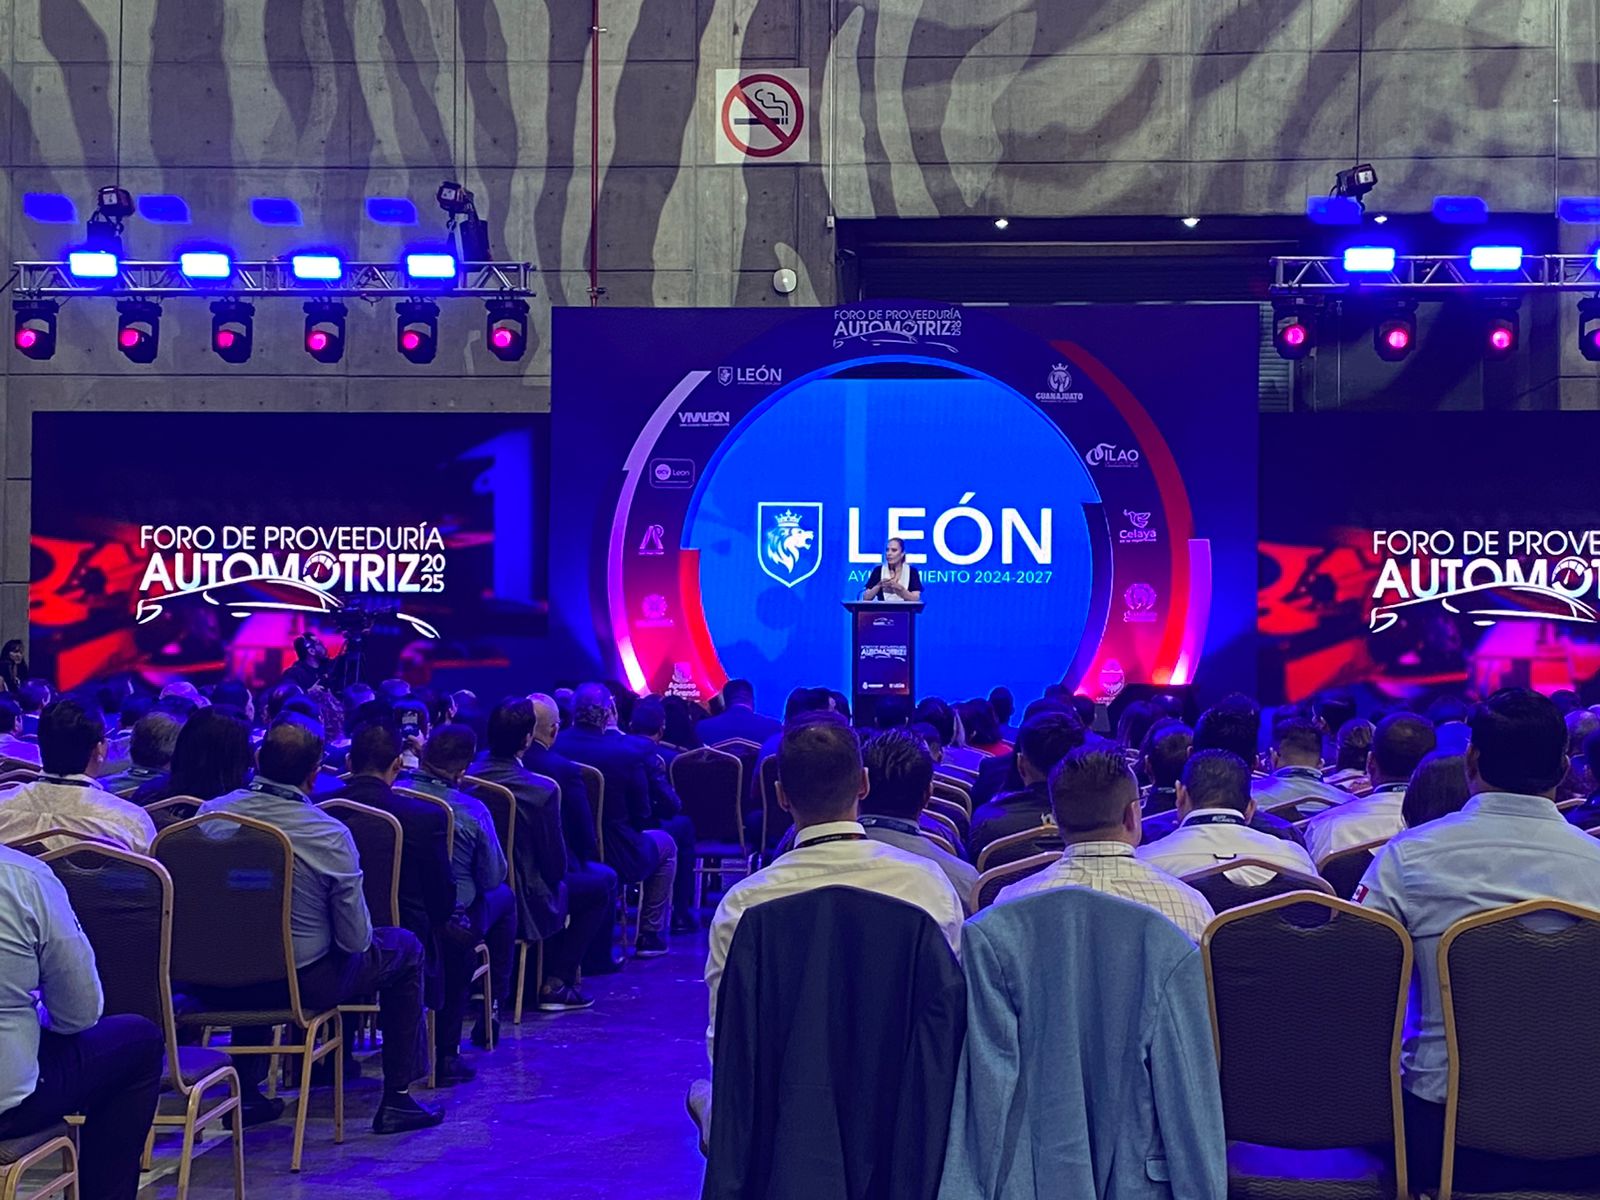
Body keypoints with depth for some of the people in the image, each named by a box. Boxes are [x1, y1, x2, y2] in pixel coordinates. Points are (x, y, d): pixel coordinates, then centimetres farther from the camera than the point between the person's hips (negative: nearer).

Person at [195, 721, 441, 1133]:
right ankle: (397, 1099, 22)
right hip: (304, 984, -4)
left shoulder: (210, 814, -10)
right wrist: (360, 935, 8)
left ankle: (247, 1092, 41)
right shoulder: (331, 835, -21)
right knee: (404, 947, 19)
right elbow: (355, 939, -16)